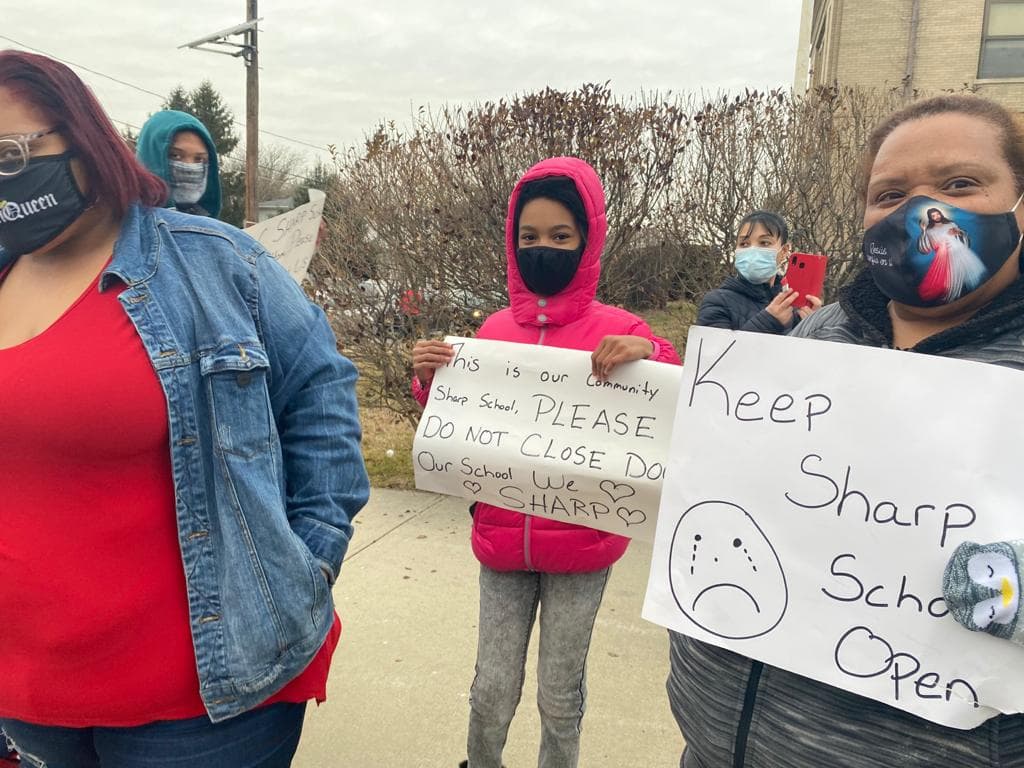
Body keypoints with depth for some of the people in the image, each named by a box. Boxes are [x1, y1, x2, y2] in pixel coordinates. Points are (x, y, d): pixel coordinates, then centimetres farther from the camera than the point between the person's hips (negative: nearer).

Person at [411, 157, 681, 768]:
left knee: (560, 698, 12)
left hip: (582, 545, -2)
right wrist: (432, 381, -9)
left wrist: (651, 355, -28)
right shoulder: (495, 330, 3)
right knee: (492, 694, 13)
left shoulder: (616, 331, -7)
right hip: (501, 540, 3)